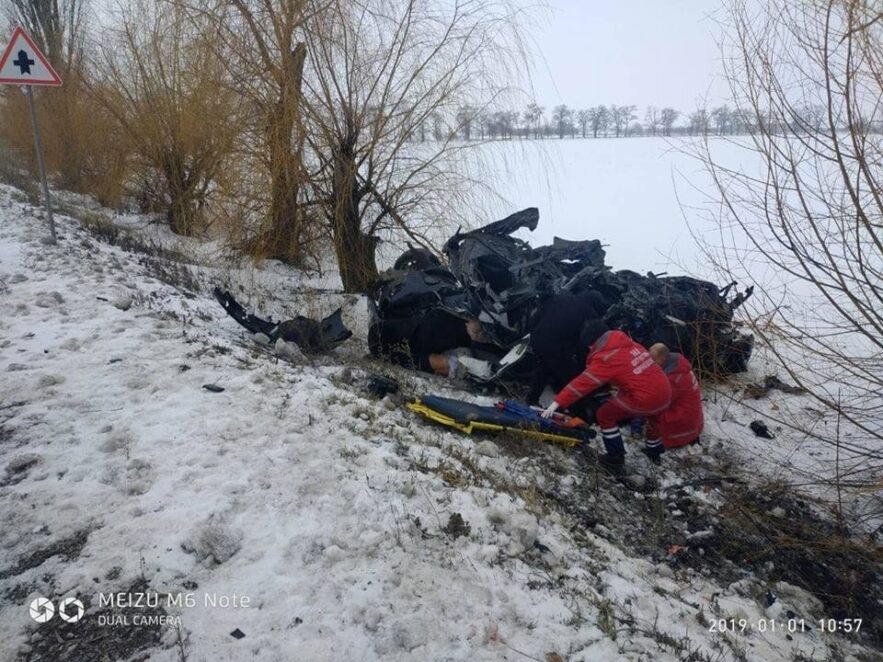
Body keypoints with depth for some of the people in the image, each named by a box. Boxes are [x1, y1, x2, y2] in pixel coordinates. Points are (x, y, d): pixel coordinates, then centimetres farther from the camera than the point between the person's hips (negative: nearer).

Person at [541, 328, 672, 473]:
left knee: (604, 415, 7)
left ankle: (616, 460, 14)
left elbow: (583, 383, -15)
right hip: (665, 394, 9)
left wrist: (557, 402, -16)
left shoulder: (605, 359, -11)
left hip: (645, 399, -9)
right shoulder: (630, 344, 11)